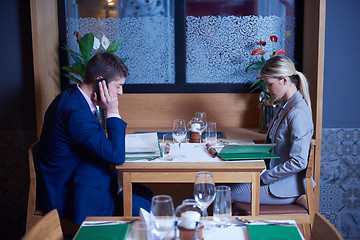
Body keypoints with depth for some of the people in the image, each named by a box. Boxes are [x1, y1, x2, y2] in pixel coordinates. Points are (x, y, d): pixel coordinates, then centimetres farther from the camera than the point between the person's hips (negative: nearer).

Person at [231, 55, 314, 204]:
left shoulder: (298, 113, -23)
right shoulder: (285, 105, 8)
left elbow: (298, 162, -25)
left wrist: (264, 177, -18)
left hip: (288, 186, -9)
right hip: (276, 175, 9)